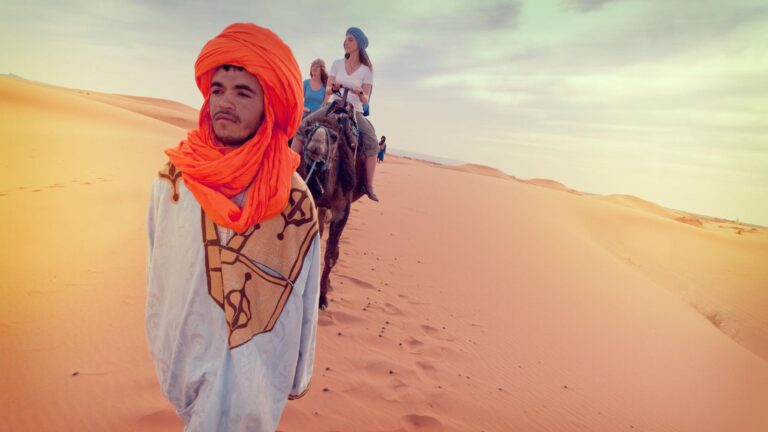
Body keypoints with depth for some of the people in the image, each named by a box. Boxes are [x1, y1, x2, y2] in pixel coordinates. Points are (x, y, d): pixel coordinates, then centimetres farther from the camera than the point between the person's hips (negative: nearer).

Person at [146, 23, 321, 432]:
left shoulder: (293, 197, -16)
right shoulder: (171, 180, -9)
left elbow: (304, 297, -8)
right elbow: (157, 276, 2)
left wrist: (298, 374, 1)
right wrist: (161, 349, 11)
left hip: (254, 365, -3)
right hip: (185, 358, 3)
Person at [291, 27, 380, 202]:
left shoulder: (366, 70, 4)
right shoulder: (337, 64, 9)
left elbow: (365, 99, -3)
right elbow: (327, 90, 6)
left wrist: (360, 92, -26)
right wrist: (333, 87, -18)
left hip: (354, 111, -2)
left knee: (372, 141, -27)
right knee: (303, 125, -23)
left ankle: (369, 186, -21)